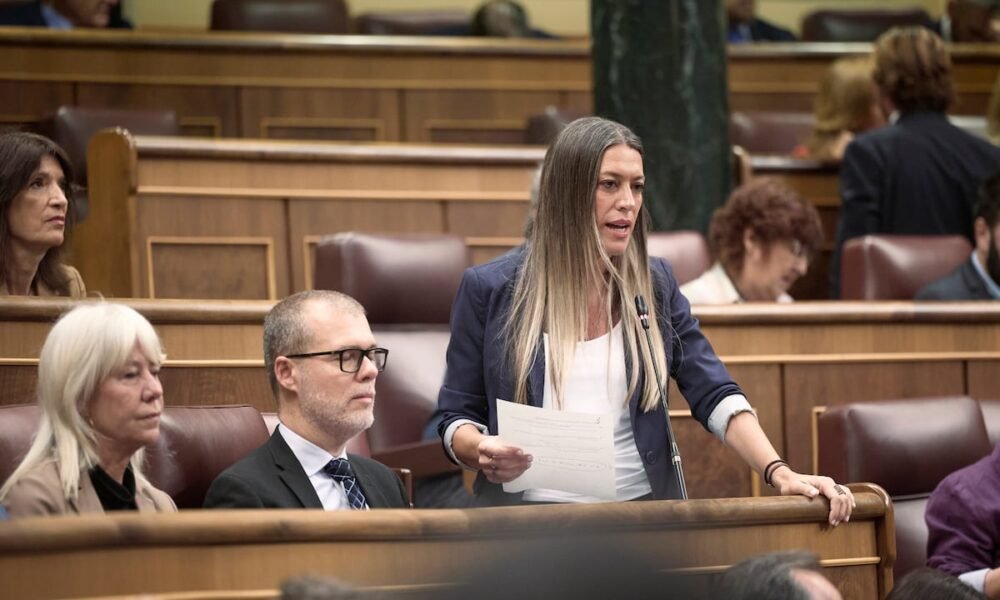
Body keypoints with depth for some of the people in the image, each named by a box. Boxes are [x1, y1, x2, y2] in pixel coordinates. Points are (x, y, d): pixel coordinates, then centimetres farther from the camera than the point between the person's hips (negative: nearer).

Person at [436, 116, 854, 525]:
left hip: (642, 509, 3)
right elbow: (456, 418, 9)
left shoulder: (654, 285, 11)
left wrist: (779, 472, -10)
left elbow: (714, 396, 6)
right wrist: (481, 450, -14)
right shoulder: (490, 290, 4)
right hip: (529, 517, -3)